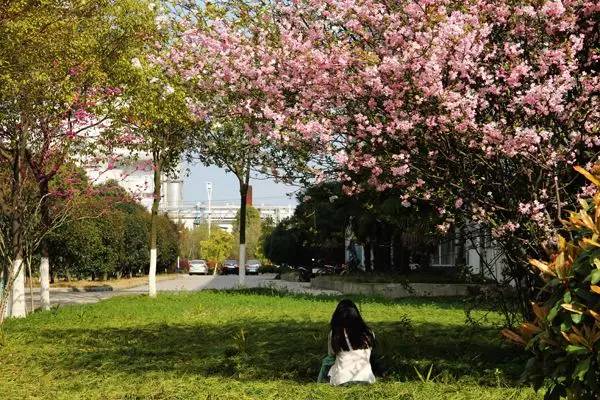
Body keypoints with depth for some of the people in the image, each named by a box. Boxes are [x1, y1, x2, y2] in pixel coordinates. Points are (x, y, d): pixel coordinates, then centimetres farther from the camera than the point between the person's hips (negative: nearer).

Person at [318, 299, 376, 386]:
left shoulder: (334, 334, -5)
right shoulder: (368, 334, -1)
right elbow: (367, 356, 11)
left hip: (342, 379, -1)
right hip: (365, 378, 1)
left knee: (326, 361, 27)